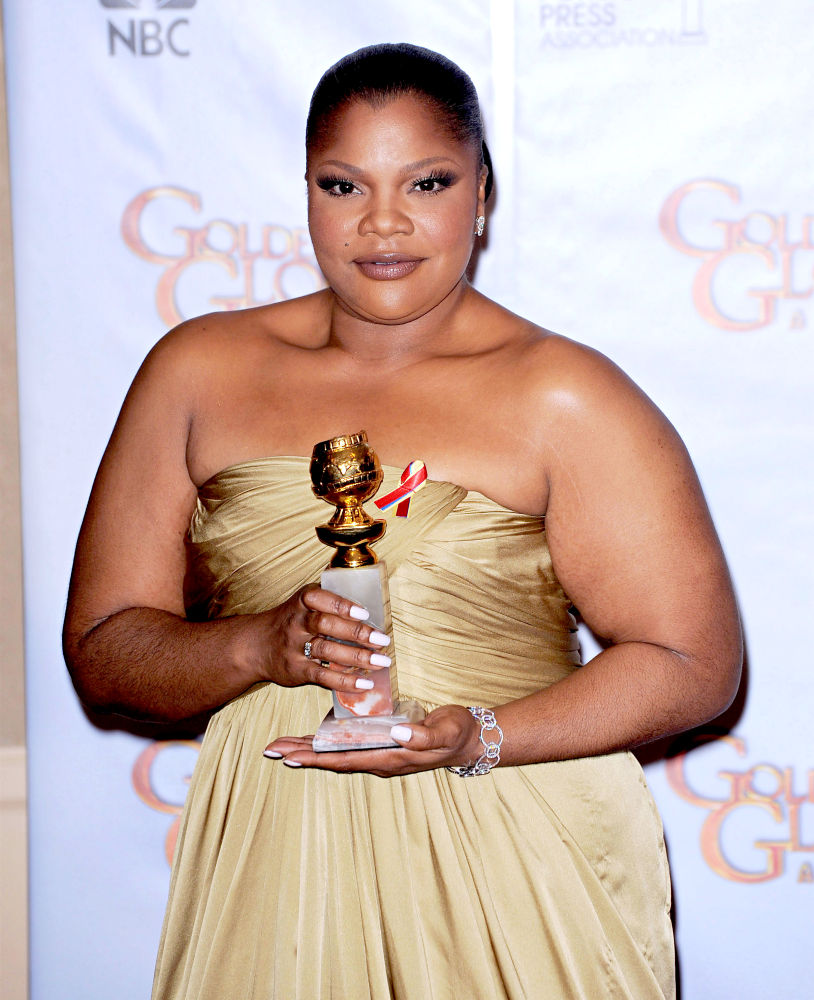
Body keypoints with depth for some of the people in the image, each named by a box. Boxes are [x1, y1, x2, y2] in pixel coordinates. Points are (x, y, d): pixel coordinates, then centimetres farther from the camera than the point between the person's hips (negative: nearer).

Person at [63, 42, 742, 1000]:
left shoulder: (562, 396, -5)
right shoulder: (198, 370, 4)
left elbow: (693, 661, -6)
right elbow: (102, 650, 3)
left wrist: (480, 736, -19)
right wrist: (262, 649, -17)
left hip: (513, 874, -2)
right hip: (273, 865, 2)